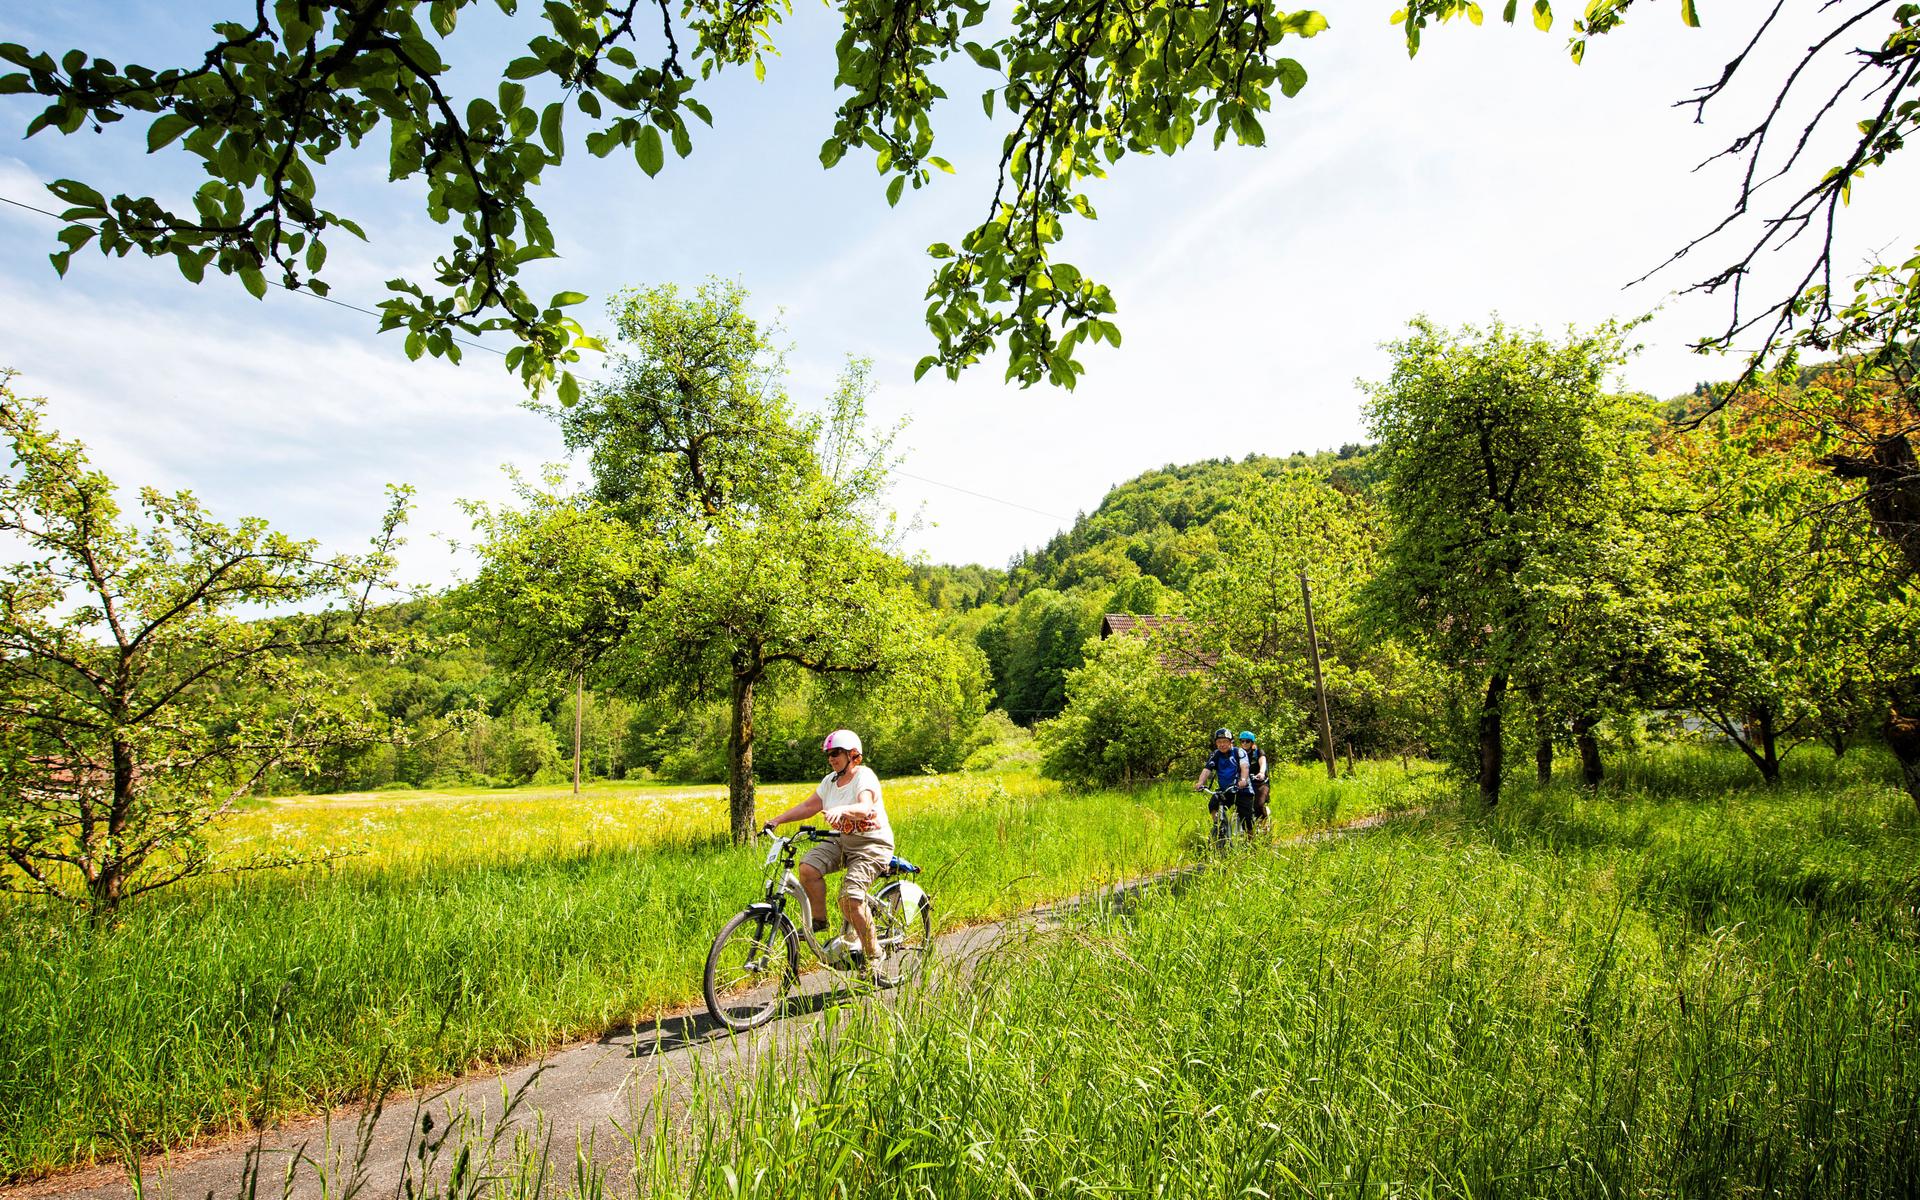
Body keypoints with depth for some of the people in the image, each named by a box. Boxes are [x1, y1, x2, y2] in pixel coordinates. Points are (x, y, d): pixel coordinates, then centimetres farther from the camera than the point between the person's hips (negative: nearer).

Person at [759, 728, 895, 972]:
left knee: (850, 897, -23)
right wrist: (776, 820, -1)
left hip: (872, 845, -7)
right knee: (808, 867, -20)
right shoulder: (831, 780, 7)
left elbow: (864, 808, -34)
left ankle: (874, 954, -4)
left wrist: (841, 809, -53)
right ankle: (819, 920, 1)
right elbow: (807, 806, 8)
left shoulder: (864, 776, -16)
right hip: (842, 842, 7)